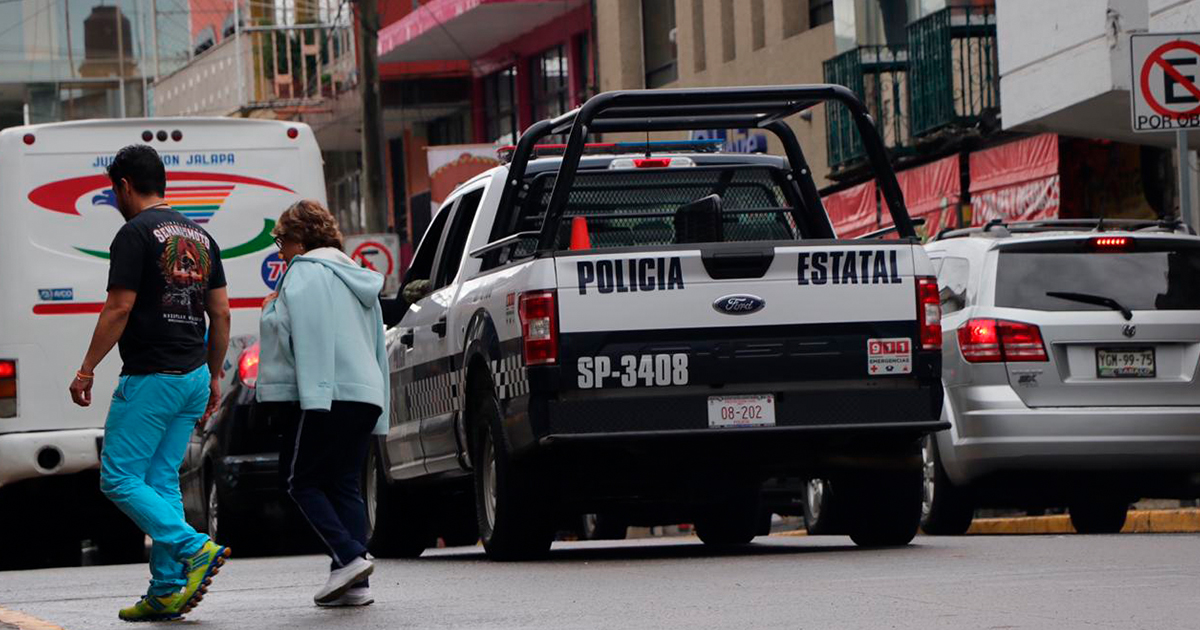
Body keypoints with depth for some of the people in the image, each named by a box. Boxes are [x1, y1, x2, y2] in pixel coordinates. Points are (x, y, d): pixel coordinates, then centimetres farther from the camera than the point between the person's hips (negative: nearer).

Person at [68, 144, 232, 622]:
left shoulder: (135, 233, -10)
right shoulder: (200, 237, 14)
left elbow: (119, 308, -15)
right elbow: (221, 315, 14)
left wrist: (86, 370, -9)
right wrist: (214, 376, 21)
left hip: (149, 378, -8)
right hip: (193, 377, 8)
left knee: (119, 480, -3)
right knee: (161, 481, 11)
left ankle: (195, 550, -17)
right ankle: (167, 591, 6)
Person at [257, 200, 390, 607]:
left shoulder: (305, 272, -4)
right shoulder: (358, 279, 24)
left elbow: (307, 332, -19)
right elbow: (377, 347, 26)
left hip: (322, 396, -9)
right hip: (366, 395, 9)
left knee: (301, 480, 0)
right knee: (344, 485, 8)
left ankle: (349, 557, -16)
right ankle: (354, 583, -1)